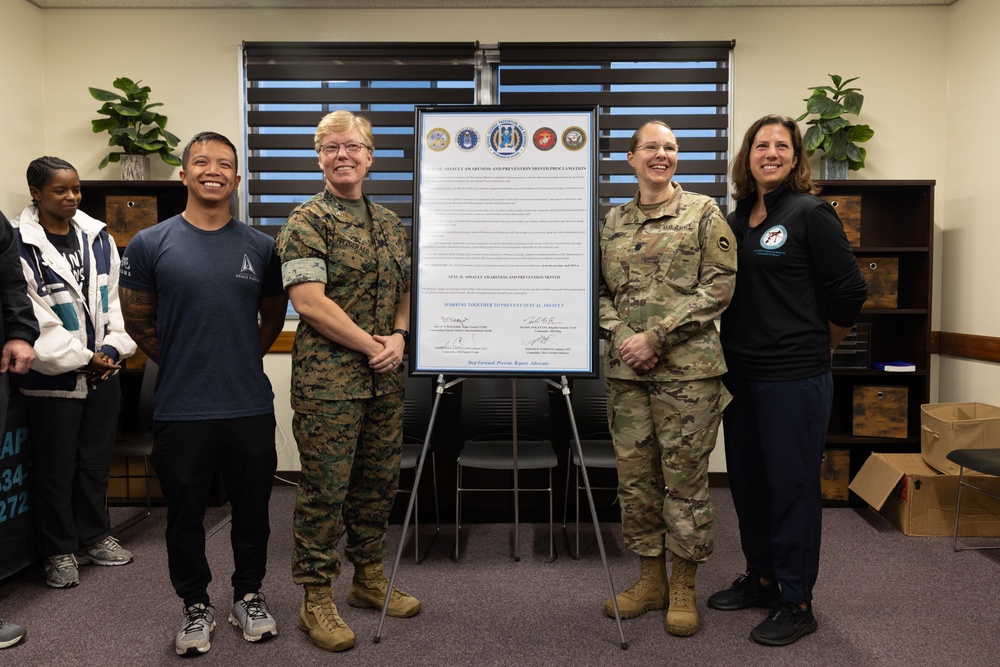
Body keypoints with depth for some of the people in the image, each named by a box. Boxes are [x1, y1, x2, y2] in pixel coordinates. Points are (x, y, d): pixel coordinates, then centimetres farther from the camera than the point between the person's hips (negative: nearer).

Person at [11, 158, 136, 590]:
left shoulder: (98, 237, 5)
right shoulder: (18, 244, -11)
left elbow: (113, 299, 6)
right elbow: (33, 316, -14)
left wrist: (114, 348, -5)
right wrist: (82, 358, -13)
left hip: (103, 371, 5)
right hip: (53, 375, -5)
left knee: (96, 460, 15)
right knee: (55, 467, 7)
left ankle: (94, 537, 31)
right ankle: (59, 552, 22)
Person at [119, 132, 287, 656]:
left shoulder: (259, 247, 3)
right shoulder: (150, 244, -1)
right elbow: (138, 321, 7)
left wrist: (243, 359, 9)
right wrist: (183, 363, 7)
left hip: (250, 406, 2)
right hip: (181, 410, -1)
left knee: (252, 509, 13)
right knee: (185, 514, 12)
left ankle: (249, 597, 33)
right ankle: (196, 606, 32)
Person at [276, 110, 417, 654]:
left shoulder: (390, 223, 15)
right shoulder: (307, 222, -6)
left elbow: (406, 291, 18)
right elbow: (309, 302, -15)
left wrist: (399, 336, -1)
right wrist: (371, 345, -13)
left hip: (384, 380, 7)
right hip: (327, 379, -6)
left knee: (378, 482, 15)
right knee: (324, 489, 1)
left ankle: (369, 580, 32)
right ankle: (317, 601, 16)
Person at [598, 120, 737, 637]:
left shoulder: (703, 212, 1)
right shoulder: (614, 220, 13)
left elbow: (718, 287, -7)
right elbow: (601, 290, 13)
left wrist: (655, 337, -13)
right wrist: (620, 337, -7)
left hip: (687, 367, -4)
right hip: (625, 369, 4)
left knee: (684, 477, 3)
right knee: (635, 476, 10)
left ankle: (683, 588, 20)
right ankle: (650, 578, 27)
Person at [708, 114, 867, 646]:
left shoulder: (810, 214, -7)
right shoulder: (736, 219, 11)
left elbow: (850, 293, -7)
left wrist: (814, 347, 2)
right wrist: (733, 354, 10)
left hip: (794, 378, -7)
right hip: (741, 375, 7)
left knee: (792, 485, 2)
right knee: (746, 480, 15)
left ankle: (797, 603, 17)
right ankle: (760, 579, 33)